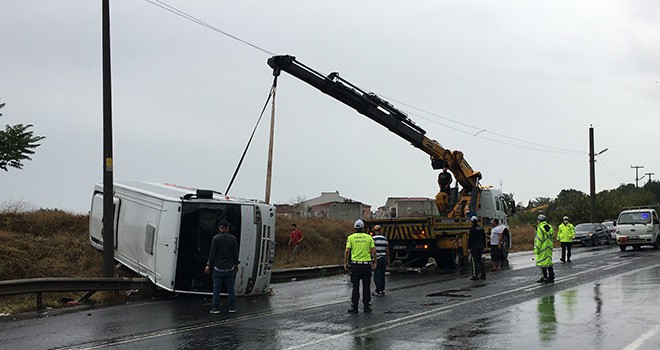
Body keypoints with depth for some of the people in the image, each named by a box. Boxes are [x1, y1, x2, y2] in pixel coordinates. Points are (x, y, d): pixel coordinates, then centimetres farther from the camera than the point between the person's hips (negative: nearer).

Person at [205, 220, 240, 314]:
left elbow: (212, 253, -6)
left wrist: (209, 266, 2)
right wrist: (236, 264, 18)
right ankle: (231, 307, 13)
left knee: (216, 289, 4)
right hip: (230, 268, 2)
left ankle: (216, 308, 4)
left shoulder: (216, 238, -7)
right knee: (231, 288, 9)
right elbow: (235, 253, 6)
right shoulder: (233, 239, 0)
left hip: (218, 268, -2)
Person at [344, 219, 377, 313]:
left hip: (355, 264, -1)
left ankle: (354, 307, 5)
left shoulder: (351, 237, 0)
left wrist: (345, 263, 0)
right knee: (366, 286, 8)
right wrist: (374, 262, 8)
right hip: (367, 264, 1)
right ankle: (367, 306, 11)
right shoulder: (369, 237, 3)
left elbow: (347, 251, -7)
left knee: (355, 286, 5)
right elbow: (373, 251, -1)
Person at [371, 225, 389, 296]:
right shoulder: (385, 239, 7)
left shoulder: (374, 238, -10)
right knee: (382, 275, 12)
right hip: (384, 258, 5)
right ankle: (382, 290, 17)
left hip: (377, 259, -5)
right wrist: (388, 260, 18)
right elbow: (387, 250, 11)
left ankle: (379, 291, -1)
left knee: (377, 276, -1)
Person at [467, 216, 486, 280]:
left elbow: (470, 239, -16)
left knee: (475, 261, -4)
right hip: (481, 245, 7)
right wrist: (483, 247, 21)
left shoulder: (472, 229, -13)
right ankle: (483, 275, 16)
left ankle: (475, 276, -5)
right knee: (480, 260, 16)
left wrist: (469, 247, -13)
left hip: (474, 246, -7)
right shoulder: (481, 228, 9)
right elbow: (484, 238, 14)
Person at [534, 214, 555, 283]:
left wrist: (536, 249, -14)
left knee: (542, 262, -1)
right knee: (549, 261, 11)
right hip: (549, 248, 8)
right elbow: (550, 238, 16)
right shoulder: (549, 227, 12)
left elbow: (539, 240, -17)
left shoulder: (540, 228, -15)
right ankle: (551, 278, 13)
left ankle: (545, 277, 1)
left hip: (542, 248, -8)